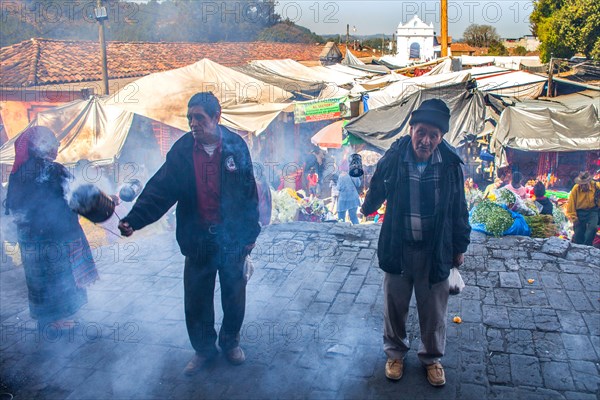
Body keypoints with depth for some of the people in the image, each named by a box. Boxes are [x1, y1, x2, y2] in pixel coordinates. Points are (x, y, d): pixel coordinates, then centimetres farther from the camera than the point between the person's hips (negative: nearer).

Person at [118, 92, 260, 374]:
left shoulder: (235, 146, -7)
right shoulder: (182, 149, -6)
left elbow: (249, 193, -2)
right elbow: (159, 190, -10)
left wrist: (250, 233, 0)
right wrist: (134, 220, -24)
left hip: (232, 239, -1)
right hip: (197, 241, 1)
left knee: (234, 297, 15)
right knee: (196, 301, 11)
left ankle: (230, 341, 39)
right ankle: (203, 348, 34)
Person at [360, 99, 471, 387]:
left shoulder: (450, 165, -12)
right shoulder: (393, 158, -13)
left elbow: (459, 210, -1)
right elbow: (377, 188, 9)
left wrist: (459, 246, 5)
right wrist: (368, 208, 26)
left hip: (435, 250, 0)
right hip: (397, 247, 1)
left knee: (433, 310, 14)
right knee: (394, 305, 16)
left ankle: (432, 358, 38)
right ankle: (395, 352, 40)